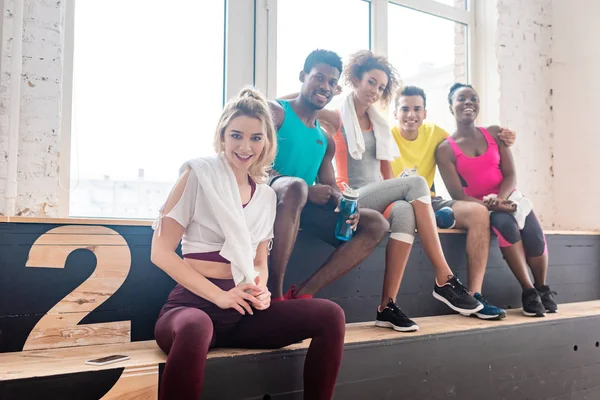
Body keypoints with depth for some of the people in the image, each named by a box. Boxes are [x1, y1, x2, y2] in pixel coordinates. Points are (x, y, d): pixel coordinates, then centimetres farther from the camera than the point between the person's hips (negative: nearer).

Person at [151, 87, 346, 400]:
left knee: (330, 315, -13)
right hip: (194, 304, -5)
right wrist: (220, 296, -16)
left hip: (244, 310, 6)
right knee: (196, 328, -41)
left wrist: (261, 292, -5)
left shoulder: (266, 196, 13)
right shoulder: (199, 174, -4)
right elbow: (161, 251, -8)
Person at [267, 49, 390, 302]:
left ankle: (302, 294, -17)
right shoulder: (275, 112, 1)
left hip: (304, 207, 7)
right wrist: (307, 191, -20)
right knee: (296, 187, -40)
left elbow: (330, 187, 17)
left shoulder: (325, 140, 22)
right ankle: (274, 296, -32)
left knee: (376, 224, -5)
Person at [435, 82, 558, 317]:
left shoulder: (494, 133, 6)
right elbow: (459, 196, -11)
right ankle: (528, 291, -23)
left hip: (508, 198, 3)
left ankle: (542, 288, -1)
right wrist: (491, 206, -23)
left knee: (533, 231, -26)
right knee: (504, 223, -35)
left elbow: (510, 175, 0)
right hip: (478, 207, -3)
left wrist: (499, 198, -21)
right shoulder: (445, 149, -6)